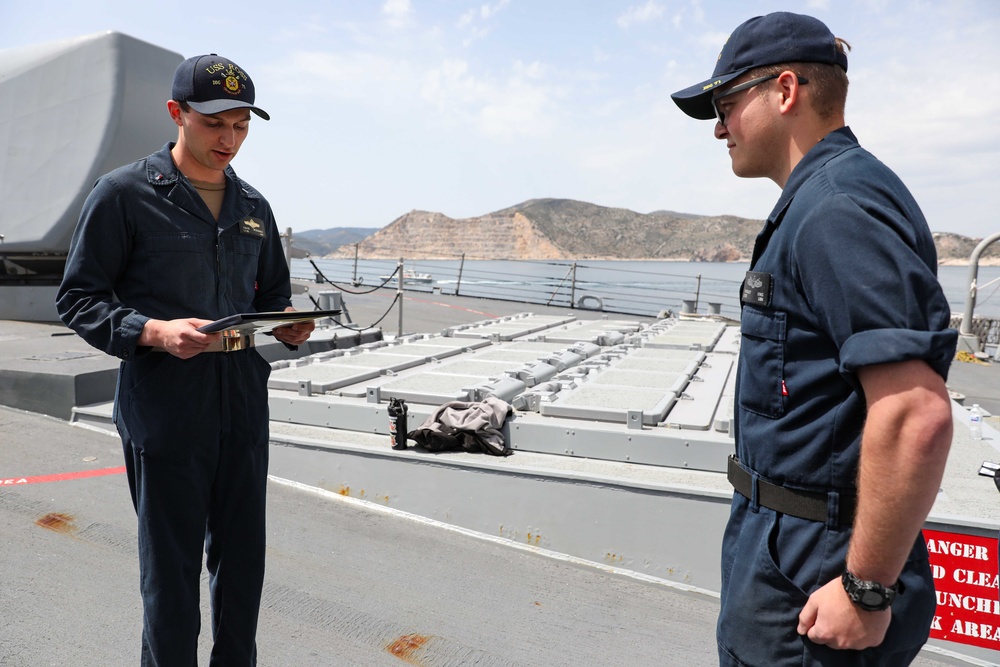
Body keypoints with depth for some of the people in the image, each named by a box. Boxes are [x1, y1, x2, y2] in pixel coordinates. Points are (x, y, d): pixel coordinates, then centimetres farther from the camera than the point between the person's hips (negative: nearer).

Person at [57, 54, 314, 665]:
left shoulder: (254, 206, 13)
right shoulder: (125, 193, -2)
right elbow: (78, 298, -2)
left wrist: (289, 325, -2)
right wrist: (153, 331, -20)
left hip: (244, 401, 5)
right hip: (165, 405, -5)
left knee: (243, 556, 14)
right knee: (171, 567, 6)